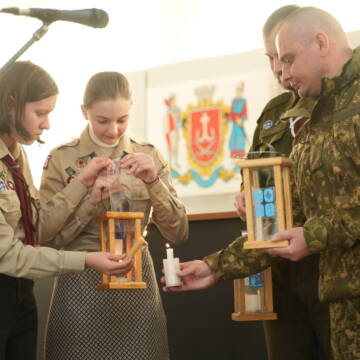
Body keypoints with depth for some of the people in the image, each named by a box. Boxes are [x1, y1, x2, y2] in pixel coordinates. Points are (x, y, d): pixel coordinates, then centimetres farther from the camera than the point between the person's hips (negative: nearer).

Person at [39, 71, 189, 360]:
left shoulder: (148, 156, 4)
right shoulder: (62, 159, -2)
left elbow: (178, 233, -1)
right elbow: (48, 238, -5)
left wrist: (153, 181, -14)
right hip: (81, 286, -2)